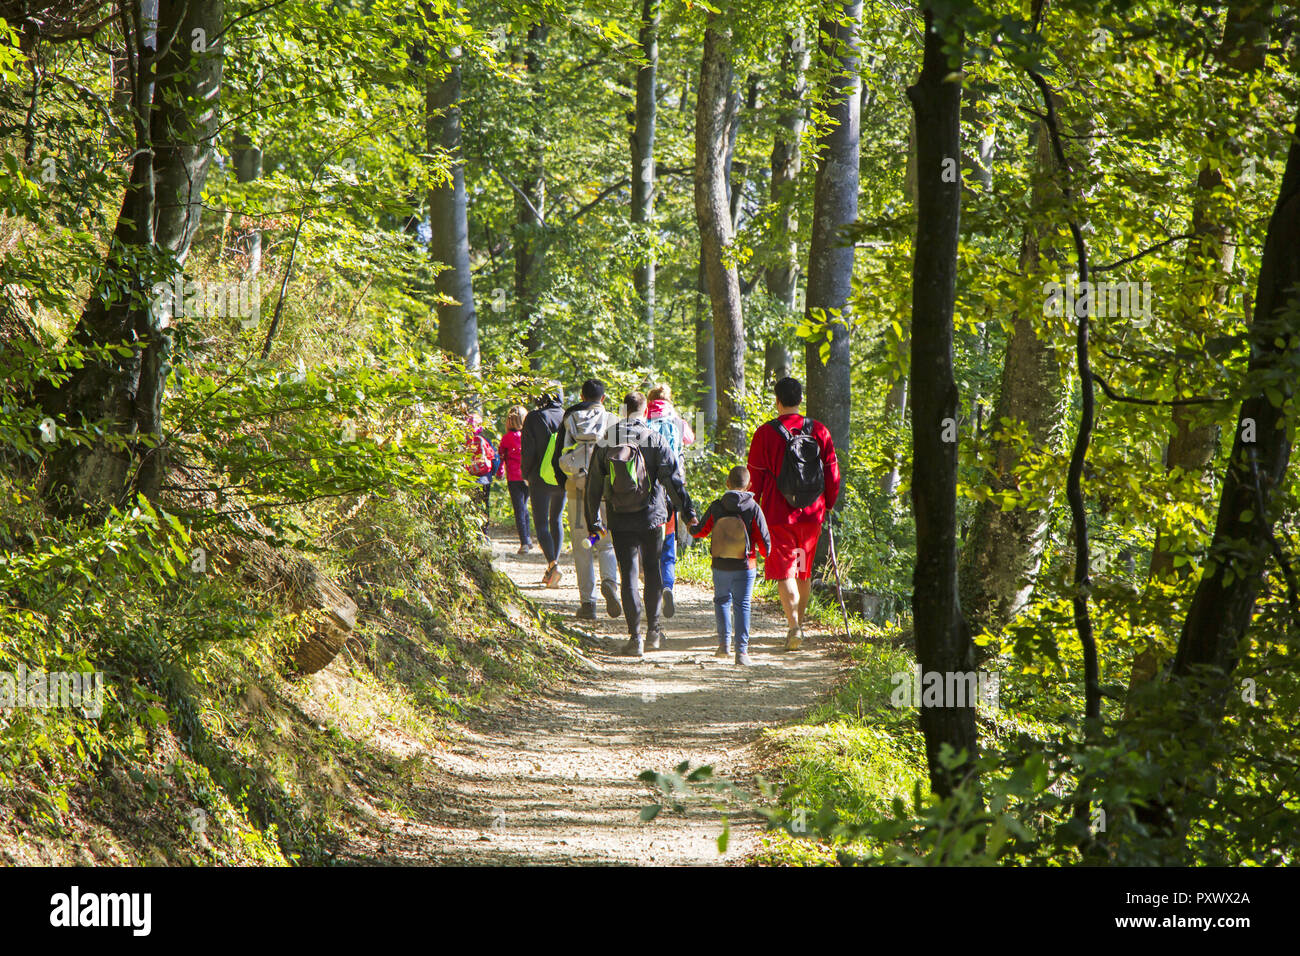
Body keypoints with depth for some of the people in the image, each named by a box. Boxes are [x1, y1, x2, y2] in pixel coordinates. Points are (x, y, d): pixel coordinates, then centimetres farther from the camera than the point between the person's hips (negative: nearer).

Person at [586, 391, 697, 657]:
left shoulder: (605, 442, 2)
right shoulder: (655, 439, -6)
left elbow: (593, 485, 7)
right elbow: (673, 480, -11)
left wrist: (593, 521, 16)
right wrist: (688, 512, -8)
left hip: (620, 521, 1)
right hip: (651, 516, -1)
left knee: (628, 575, 3)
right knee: (653, 571, 14)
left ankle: (635, 637, -2)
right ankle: (653, 631, 17)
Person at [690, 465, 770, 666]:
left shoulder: (716, 508, -5)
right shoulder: (753, 508, -10)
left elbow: (701, 531, 8)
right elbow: (764, 539, -7)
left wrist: (692, 527, 32)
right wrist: (765, 553, 16)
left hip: (720, 566, 2)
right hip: (744, 566, -1)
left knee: (722, 600, 21)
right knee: (742, 605, 3)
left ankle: (724, 642, 13)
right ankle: (741, 650, -5)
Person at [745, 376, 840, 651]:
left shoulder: (766, 433, -7)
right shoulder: (819, 431, 1)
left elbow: (755, 477, -4)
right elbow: (832, 473, 5)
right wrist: (828, 505, 17)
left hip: (778, 515, -3)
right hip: (812, 514, 3)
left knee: (784, 571, -1)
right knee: (804, 571, 18)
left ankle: (794, 626, -15)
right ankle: (799, 622, 29)